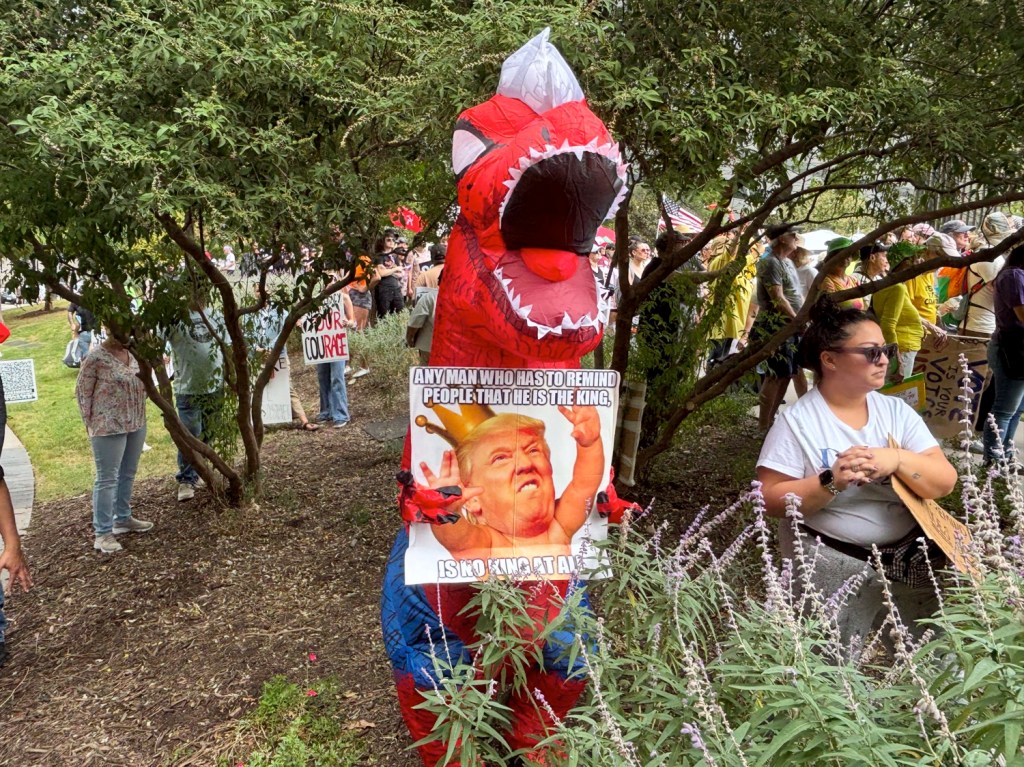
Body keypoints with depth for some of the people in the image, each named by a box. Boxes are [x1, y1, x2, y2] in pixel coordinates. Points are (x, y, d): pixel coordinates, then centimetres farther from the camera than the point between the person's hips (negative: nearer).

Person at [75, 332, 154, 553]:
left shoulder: (133, 353, 6)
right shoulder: (96, 358, -15)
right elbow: (82, 391, -9)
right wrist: (91, 422, -7)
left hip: (136, 424, 7)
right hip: (109, 427, -7)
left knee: (128, 474, 17)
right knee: (107, 478, -2)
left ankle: (123, 518, 33)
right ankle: (103, 533, 4)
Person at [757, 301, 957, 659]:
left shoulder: (896, 410, 2)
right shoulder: (797, 421, -11)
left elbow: (945, 482, -2)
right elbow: (771, 500, -14)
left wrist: (898, 460, -21)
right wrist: (831, 481, -27)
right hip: (833, 564, -4)